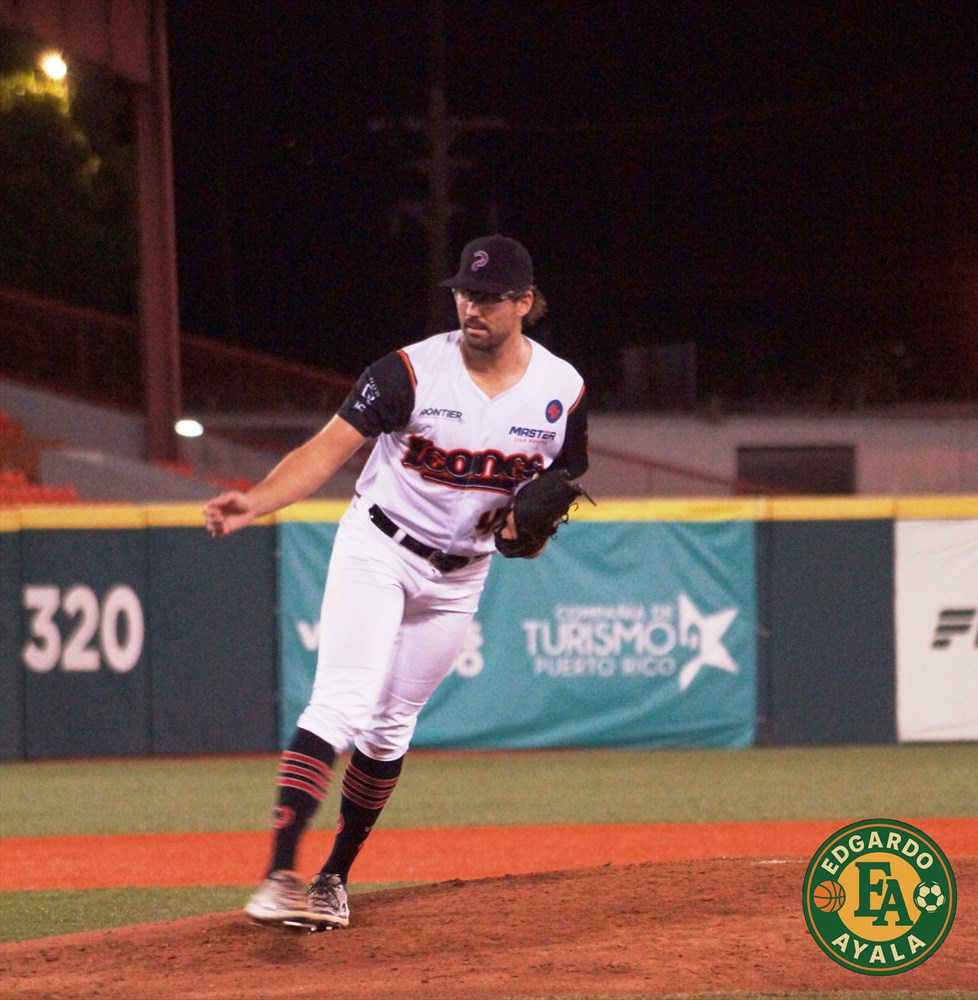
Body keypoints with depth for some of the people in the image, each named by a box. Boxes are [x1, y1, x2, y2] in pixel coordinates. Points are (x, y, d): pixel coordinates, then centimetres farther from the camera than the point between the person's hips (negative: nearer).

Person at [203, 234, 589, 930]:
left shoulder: (562, 390, -6)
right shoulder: (412, 371, -17)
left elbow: (565, 477, 11)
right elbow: (329, 448, -23)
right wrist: (255, 502, -40)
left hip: (460, 574, 4)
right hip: (377, 550, -4)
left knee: (391, 729, 8)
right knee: (341, 705, -20)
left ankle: (335, 877, 23)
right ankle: (280, 877, -30)